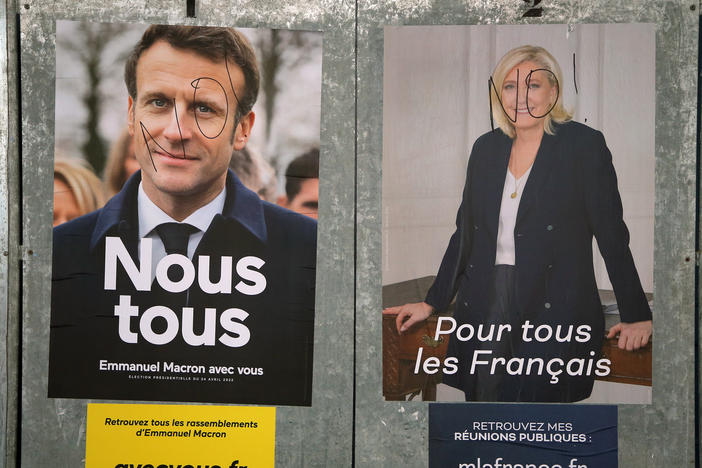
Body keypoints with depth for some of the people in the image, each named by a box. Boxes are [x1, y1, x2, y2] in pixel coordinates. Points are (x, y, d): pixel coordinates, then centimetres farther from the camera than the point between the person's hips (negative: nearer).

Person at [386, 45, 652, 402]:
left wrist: (636, 316, -4)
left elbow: (612, 236, -2)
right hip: (485, 309, 4)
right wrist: (431, 304, 17)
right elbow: (465, 233, 18)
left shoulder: (584, 145, -1)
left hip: (557, 311, -4)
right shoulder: (486, 148, 13)